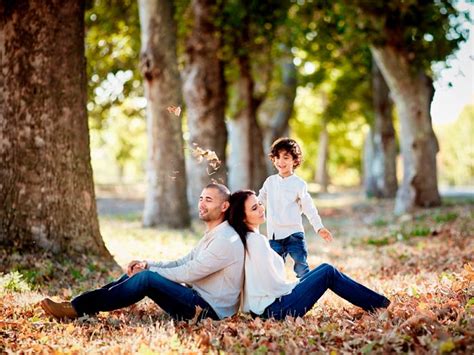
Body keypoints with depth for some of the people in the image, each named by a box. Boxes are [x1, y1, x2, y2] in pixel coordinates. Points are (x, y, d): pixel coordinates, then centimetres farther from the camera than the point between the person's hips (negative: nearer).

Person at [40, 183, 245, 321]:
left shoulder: (226, 240, -16)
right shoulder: (212, 235, 18)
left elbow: (187, 273, -20)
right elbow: (181, 264, 15)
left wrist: (148, 270, -10)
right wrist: (147, 265, 0)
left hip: (209, 311, -9)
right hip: (198, 301, 9)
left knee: (147, 279, -22)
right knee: (140, 273, 1)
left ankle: (77, 309, -19)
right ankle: (77, 305, -6)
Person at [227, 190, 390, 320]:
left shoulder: (246, 238, 9)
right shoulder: (257, 240, -19)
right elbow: (273, 285, -19)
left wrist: (296, 284, 14)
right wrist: (297, 285, -2)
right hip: (273, 309, -9)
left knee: (325, 269, 15)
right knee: (328, 273, -1)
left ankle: (377, 301, 20)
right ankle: (378, 304, 10)